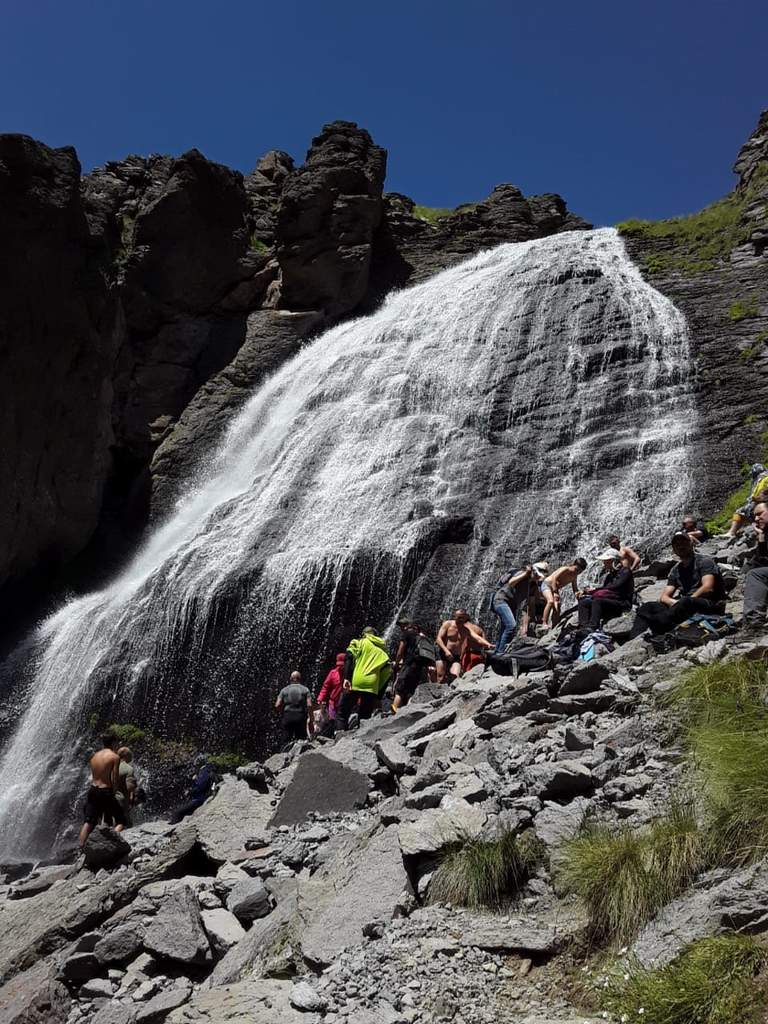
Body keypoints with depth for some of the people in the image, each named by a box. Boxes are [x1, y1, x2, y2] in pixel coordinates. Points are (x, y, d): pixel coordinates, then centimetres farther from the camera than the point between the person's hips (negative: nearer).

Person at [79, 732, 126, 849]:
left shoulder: (95, 756, 9)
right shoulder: (114, 757, -9)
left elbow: (93, 776, 8)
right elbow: (115, 779, -13)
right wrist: (114, 790, 5)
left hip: (93, 790, 6)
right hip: (106, 792, -6)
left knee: (88, 822, 13)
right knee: (120, 821, 5)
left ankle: (81, 848, 9)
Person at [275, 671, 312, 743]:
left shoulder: (284, 690, 10)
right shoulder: (305, 690, 7)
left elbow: (277, 706, 1)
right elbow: (309, 705, -5)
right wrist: (310, 720, -1)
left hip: (287, 717, 1)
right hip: (301, 718, -1)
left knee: (288, 742, 6)